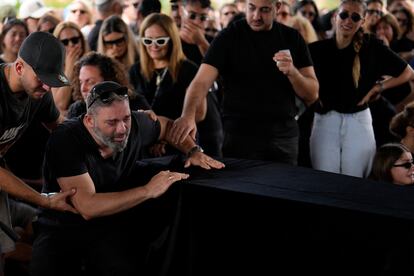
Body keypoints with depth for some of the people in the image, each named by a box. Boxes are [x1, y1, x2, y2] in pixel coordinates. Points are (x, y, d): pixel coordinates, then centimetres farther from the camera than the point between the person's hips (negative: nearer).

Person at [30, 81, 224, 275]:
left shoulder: (134, 124, -7)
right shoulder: (65, 141, -21)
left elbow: (168, 126, 18)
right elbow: (87, 207, -29)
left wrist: (194, 151, -1)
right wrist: (148, 191, -28)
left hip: (112, 224, 3)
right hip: (62, 228, -3)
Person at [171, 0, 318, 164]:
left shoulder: (292, 38, 5)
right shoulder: (229, 37, -4)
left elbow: (312, 95, 3)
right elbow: (201, 82, -16)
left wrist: (292, 71, -17)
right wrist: (188, 115, -35)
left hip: (284, 137, 3)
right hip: (240, 136, -2)